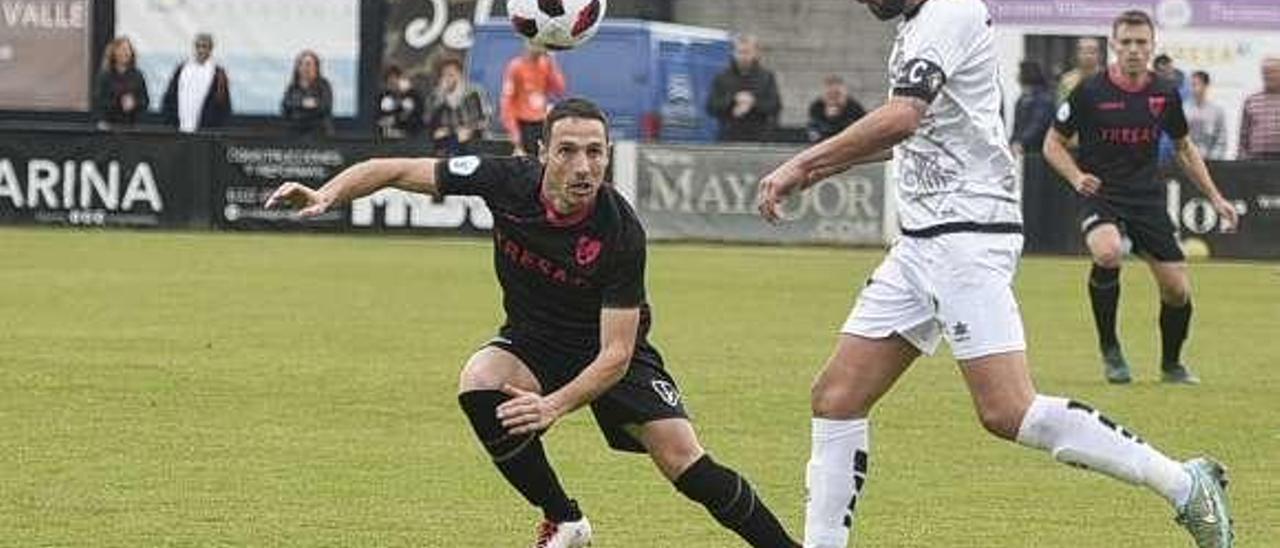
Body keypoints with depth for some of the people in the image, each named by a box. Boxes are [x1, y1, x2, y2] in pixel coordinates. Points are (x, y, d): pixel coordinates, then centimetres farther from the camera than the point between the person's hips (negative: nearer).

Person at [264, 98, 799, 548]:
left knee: (685, 466, -18)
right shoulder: (507, 181, -24)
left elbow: (616, 354, -30)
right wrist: (327, 195, -29)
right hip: (532, 342, 3)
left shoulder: (620, 233, -30)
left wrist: (555, 406, -43)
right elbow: (394, 170, -13)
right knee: (479, 382, -30)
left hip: (608, 355, -3)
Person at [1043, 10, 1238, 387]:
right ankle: (1109, 348, -12)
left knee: (1178, 290, -1)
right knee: (1108, 253, -34)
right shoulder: (1090, 92, -8)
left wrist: (1214, 197, 15)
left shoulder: (1165, 94, 3)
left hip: (1149, 199, 4)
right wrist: (1076, 176, -17)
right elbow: (1053, 144, 1)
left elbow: (1183, 148, 18)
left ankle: (1171, 364, 28)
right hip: (1101, 197, -4)